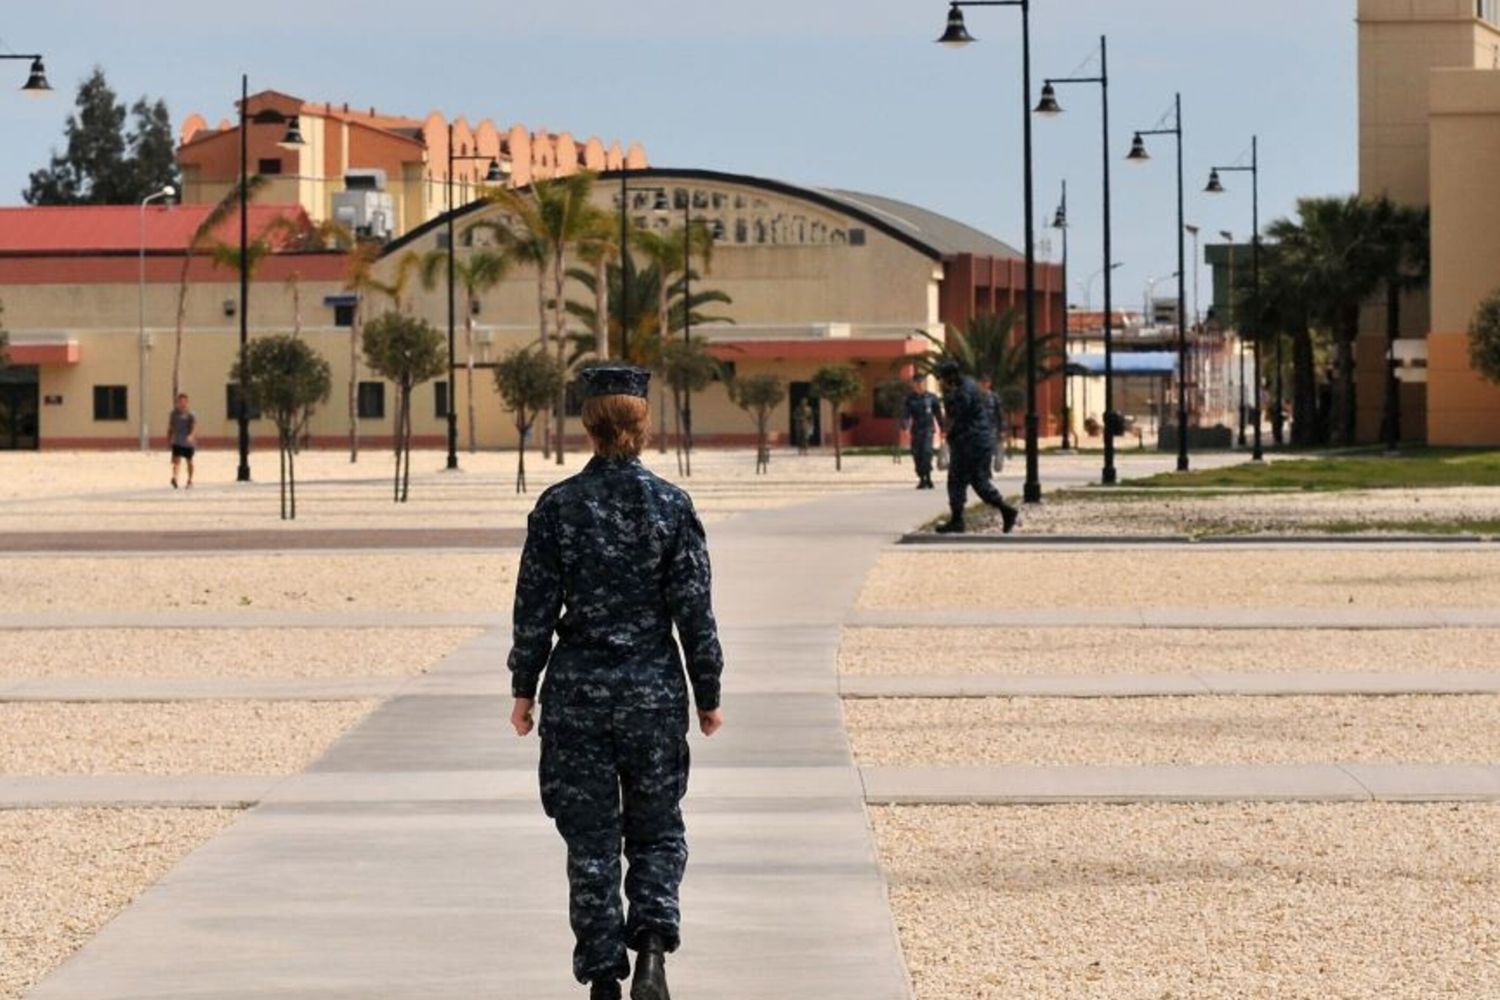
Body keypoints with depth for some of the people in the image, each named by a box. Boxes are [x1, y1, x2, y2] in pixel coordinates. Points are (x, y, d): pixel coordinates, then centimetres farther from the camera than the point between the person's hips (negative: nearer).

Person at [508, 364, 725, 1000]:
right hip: (654, 688, 0)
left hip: (577, 691, 0)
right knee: (657, 829, 14)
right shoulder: (671, 507, -5)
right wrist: (708, 696, 6)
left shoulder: (557, 507, -5)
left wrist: (524, 689, 7)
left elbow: (534, 608, -3)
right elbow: (694, 610, -3)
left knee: (590, 840, 8)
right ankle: (653, 940, -9)